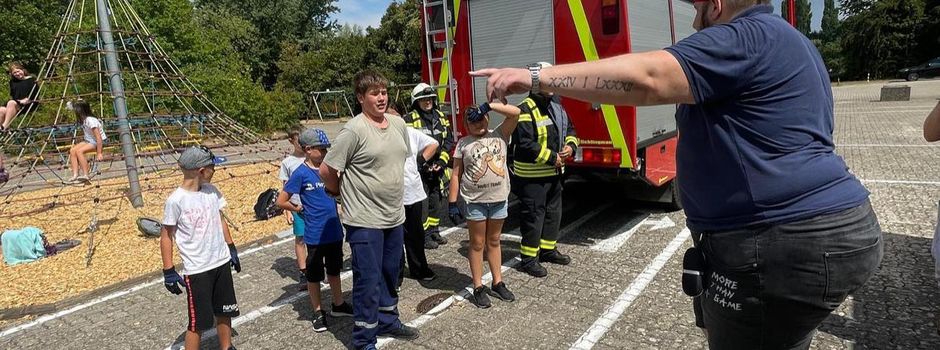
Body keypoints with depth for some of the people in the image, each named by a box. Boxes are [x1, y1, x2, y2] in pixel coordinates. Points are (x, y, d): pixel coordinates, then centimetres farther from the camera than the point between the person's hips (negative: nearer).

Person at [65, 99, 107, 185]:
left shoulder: (91, 121, -24)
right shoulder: (83, 120, 1)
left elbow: (99, 138, -27)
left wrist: (99, 153, -28)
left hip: (101, 142, -9)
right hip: (89, 140, 9)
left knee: (79, 151, -28)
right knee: (72, 150, -10)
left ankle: (85, 176, -25)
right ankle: (75, 176, -18)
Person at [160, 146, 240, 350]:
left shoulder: (212, 191, 0)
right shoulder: (176, 200, -17)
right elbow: (166, 236, -9)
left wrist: (232, 249, 14)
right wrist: (169, 272, -8)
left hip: (222, 263, 6)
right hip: (196, 270, -6)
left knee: (224, 312, 18)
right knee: (198, 322, 2)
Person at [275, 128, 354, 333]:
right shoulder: (301, 173, -13)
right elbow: (281, 201, -10)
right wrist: (301, 209, -2)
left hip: (335, 231, 5)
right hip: (315, 235, -5)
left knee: (334, 269, 20)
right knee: (314, 275, 10)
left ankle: (338, 305, 35)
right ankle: (318, 312, 25)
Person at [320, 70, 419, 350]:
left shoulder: (398, 123, 4)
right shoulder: (354, 130, -17)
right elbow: (326, 171, -14)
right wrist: (344, 194, 0)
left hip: (394, 217, 7)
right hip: (365, 221, -7)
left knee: (390, 274, 21)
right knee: (368, 280, 2)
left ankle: (388, 321, 41)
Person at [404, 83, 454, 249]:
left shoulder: (440, 117, 9)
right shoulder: (410, 119, -8)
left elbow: (449, 140, 7)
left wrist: (442, 160, -5)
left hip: (438, 169, 6)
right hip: (419, 170, -6)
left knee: (437, 201, 15)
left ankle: (434, 231, 30)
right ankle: (423, 236, 11)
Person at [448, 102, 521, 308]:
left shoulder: (500, 135, 3)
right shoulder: (463, 144, 0)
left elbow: (515, 112, -10)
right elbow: (456, 175, 0)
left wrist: (487, 106, -14)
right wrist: (452, 204, -4)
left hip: (499, 199, 2)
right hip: (475, 201, -2)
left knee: (494, 242, 15)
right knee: (477, 244, 8)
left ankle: (498, 284, 25)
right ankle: (478, 288, 16)